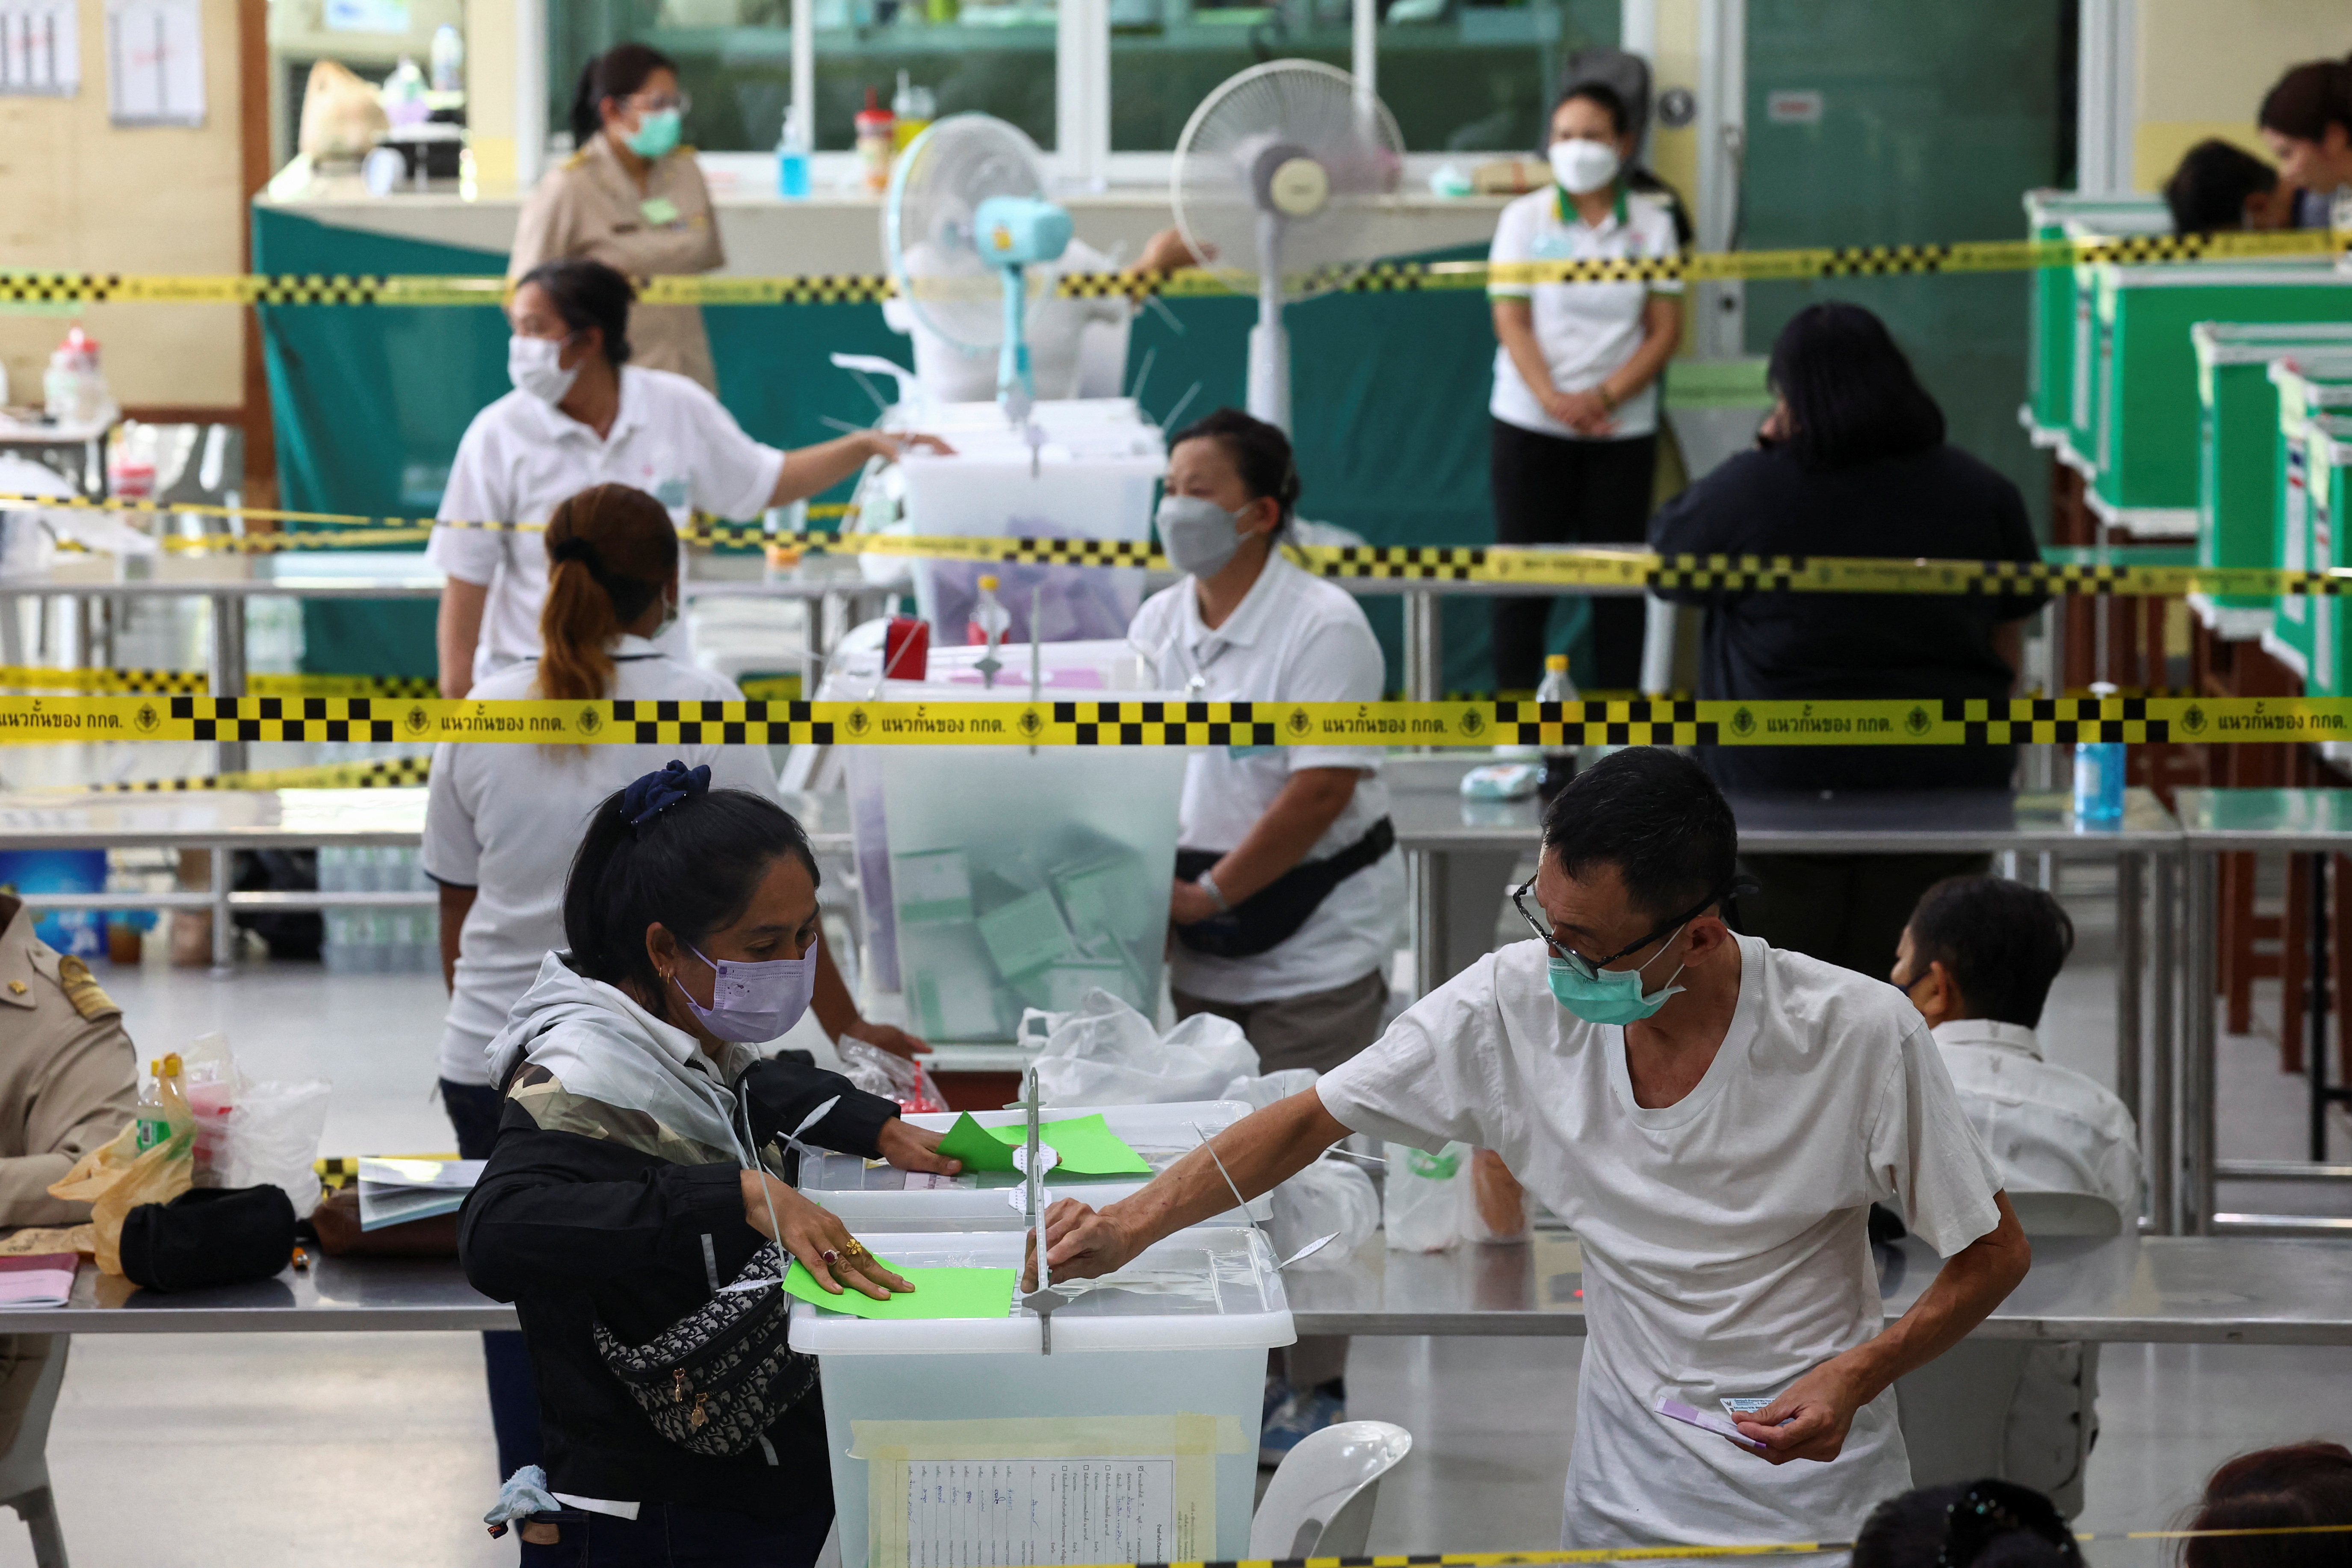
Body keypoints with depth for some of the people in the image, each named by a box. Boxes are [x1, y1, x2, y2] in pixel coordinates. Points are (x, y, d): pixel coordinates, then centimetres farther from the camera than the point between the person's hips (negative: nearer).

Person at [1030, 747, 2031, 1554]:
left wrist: (1855, 1376, -24)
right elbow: (1310, 1122, -1)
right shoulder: (1516, 1003, -12)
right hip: (1625, 1495, 3)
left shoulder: (1860, 1036, -20)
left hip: (1821, 1502, -3)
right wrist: (1126, 1230, -12)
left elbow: (1994, 1255, -9)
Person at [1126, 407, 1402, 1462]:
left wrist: (1208, 893, -19)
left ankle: (1311, 1389, 9)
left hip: (1311, 942, -7)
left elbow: (1322, 790, -20)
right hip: (1201, 953, 7)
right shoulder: (1160, 624, 8)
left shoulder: (1322, 628, -15)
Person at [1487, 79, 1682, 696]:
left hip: (1622, 428, 1)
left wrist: (1603, 397, -13)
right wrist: (1554, 400, -17)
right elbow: (1512, 321, -3)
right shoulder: (1524, 218, 2)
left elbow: (1665, 329, 0)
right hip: (1531, 425, -1)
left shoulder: (1651, 224, 3)